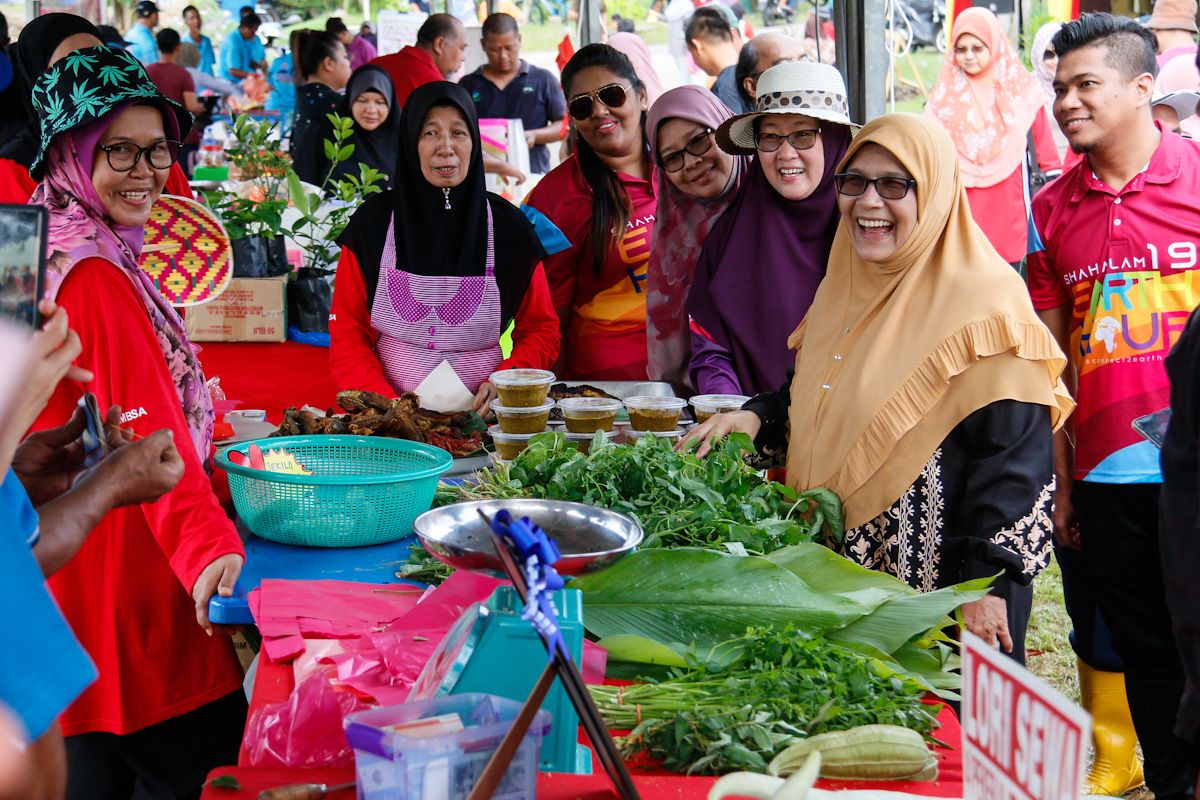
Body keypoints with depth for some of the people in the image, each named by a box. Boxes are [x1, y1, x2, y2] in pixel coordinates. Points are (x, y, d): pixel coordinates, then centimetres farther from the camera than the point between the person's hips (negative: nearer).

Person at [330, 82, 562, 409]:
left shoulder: (508, 226, 3)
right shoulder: (372, 222, 3)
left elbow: (541, 331, 10)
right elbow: (346, 336, 3)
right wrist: (385, 404, -12)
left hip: (481, 416, 0)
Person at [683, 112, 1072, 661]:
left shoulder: (982, 300, -13)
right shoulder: (844, 285, 11)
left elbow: (1014, 456, -17)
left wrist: (987, 583, -21)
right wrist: (756, 418, 3)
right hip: (838, 569, 7)